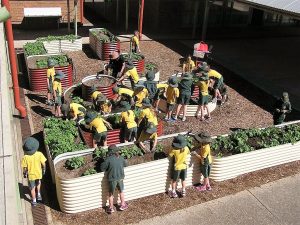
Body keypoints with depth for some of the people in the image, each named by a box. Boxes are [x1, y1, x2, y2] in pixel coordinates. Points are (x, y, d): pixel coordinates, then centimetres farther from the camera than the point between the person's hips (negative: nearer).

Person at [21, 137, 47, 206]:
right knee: (38, 183, 36)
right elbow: (43, 164, -15)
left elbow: (25, 168, -16)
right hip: (38, 173, 1)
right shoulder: (39, 154, -25)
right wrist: (44, 170, 5)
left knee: (32, 188, 21)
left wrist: (24, 174, 4)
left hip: (31, 175, -1)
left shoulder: (25, 157, -27)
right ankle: (38, 194, 36)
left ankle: (34, 201, 35)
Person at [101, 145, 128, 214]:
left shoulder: (108, 159, -15)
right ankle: (123, 205, 35)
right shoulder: (120, 158, -3)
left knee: (111, 194, 16)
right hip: (120, 178, 3)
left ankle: (111, 208, 26)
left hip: (112, 179, -3)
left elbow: (102, 168, -8)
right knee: (121, 191, 25)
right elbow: (125, 164, 14)